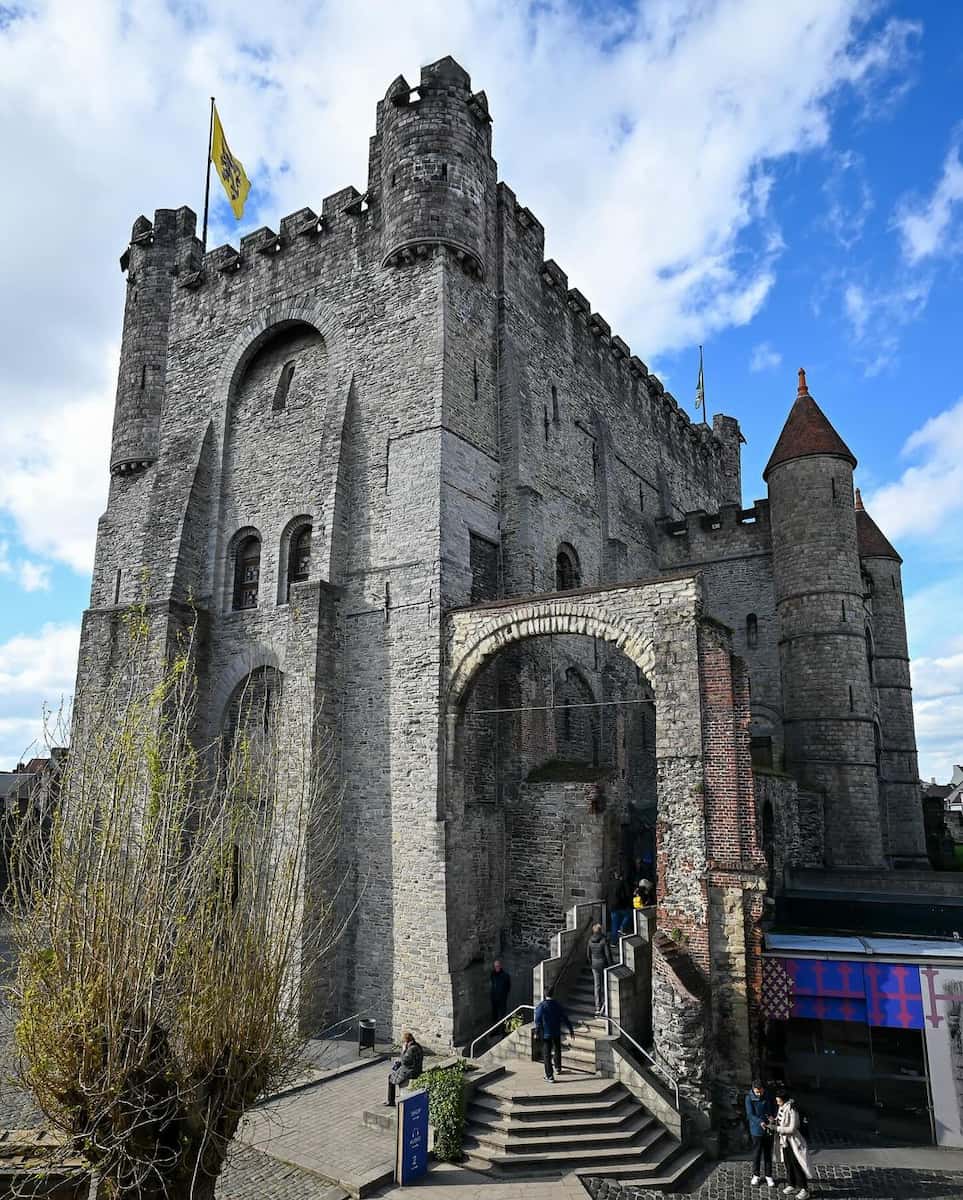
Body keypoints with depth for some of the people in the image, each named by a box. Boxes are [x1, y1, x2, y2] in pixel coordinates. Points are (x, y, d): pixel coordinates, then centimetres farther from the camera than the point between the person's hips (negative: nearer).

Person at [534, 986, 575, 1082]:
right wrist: (571, 1030, 9)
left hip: (545, 1034, -3)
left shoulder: (541, 1006, -13)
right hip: (556, 1033, 3)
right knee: (557, 1050, 26)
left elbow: (537, 1021, -13)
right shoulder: (557, 1005, -5)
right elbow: (565, 1018, 0)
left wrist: (537, 1032, 0)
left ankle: (550, 1076, 0)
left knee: (547, 1054, 3)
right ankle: (558, 1069, 41)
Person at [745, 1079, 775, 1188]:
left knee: (768, 1153, 11)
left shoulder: (768, 1096, -4)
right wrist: (760, 1122, -33)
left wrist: (772, 1116, -16)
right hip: (756, 1130, -2)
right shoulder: (749, 1098, -14)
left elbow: (773, 1109, 6)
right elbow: (750, 1115, -17)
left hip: (768, 1129, 2)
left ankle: (768, 1176, 24)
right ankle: (756, 1175, 24)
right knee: (756, 1153, 8)